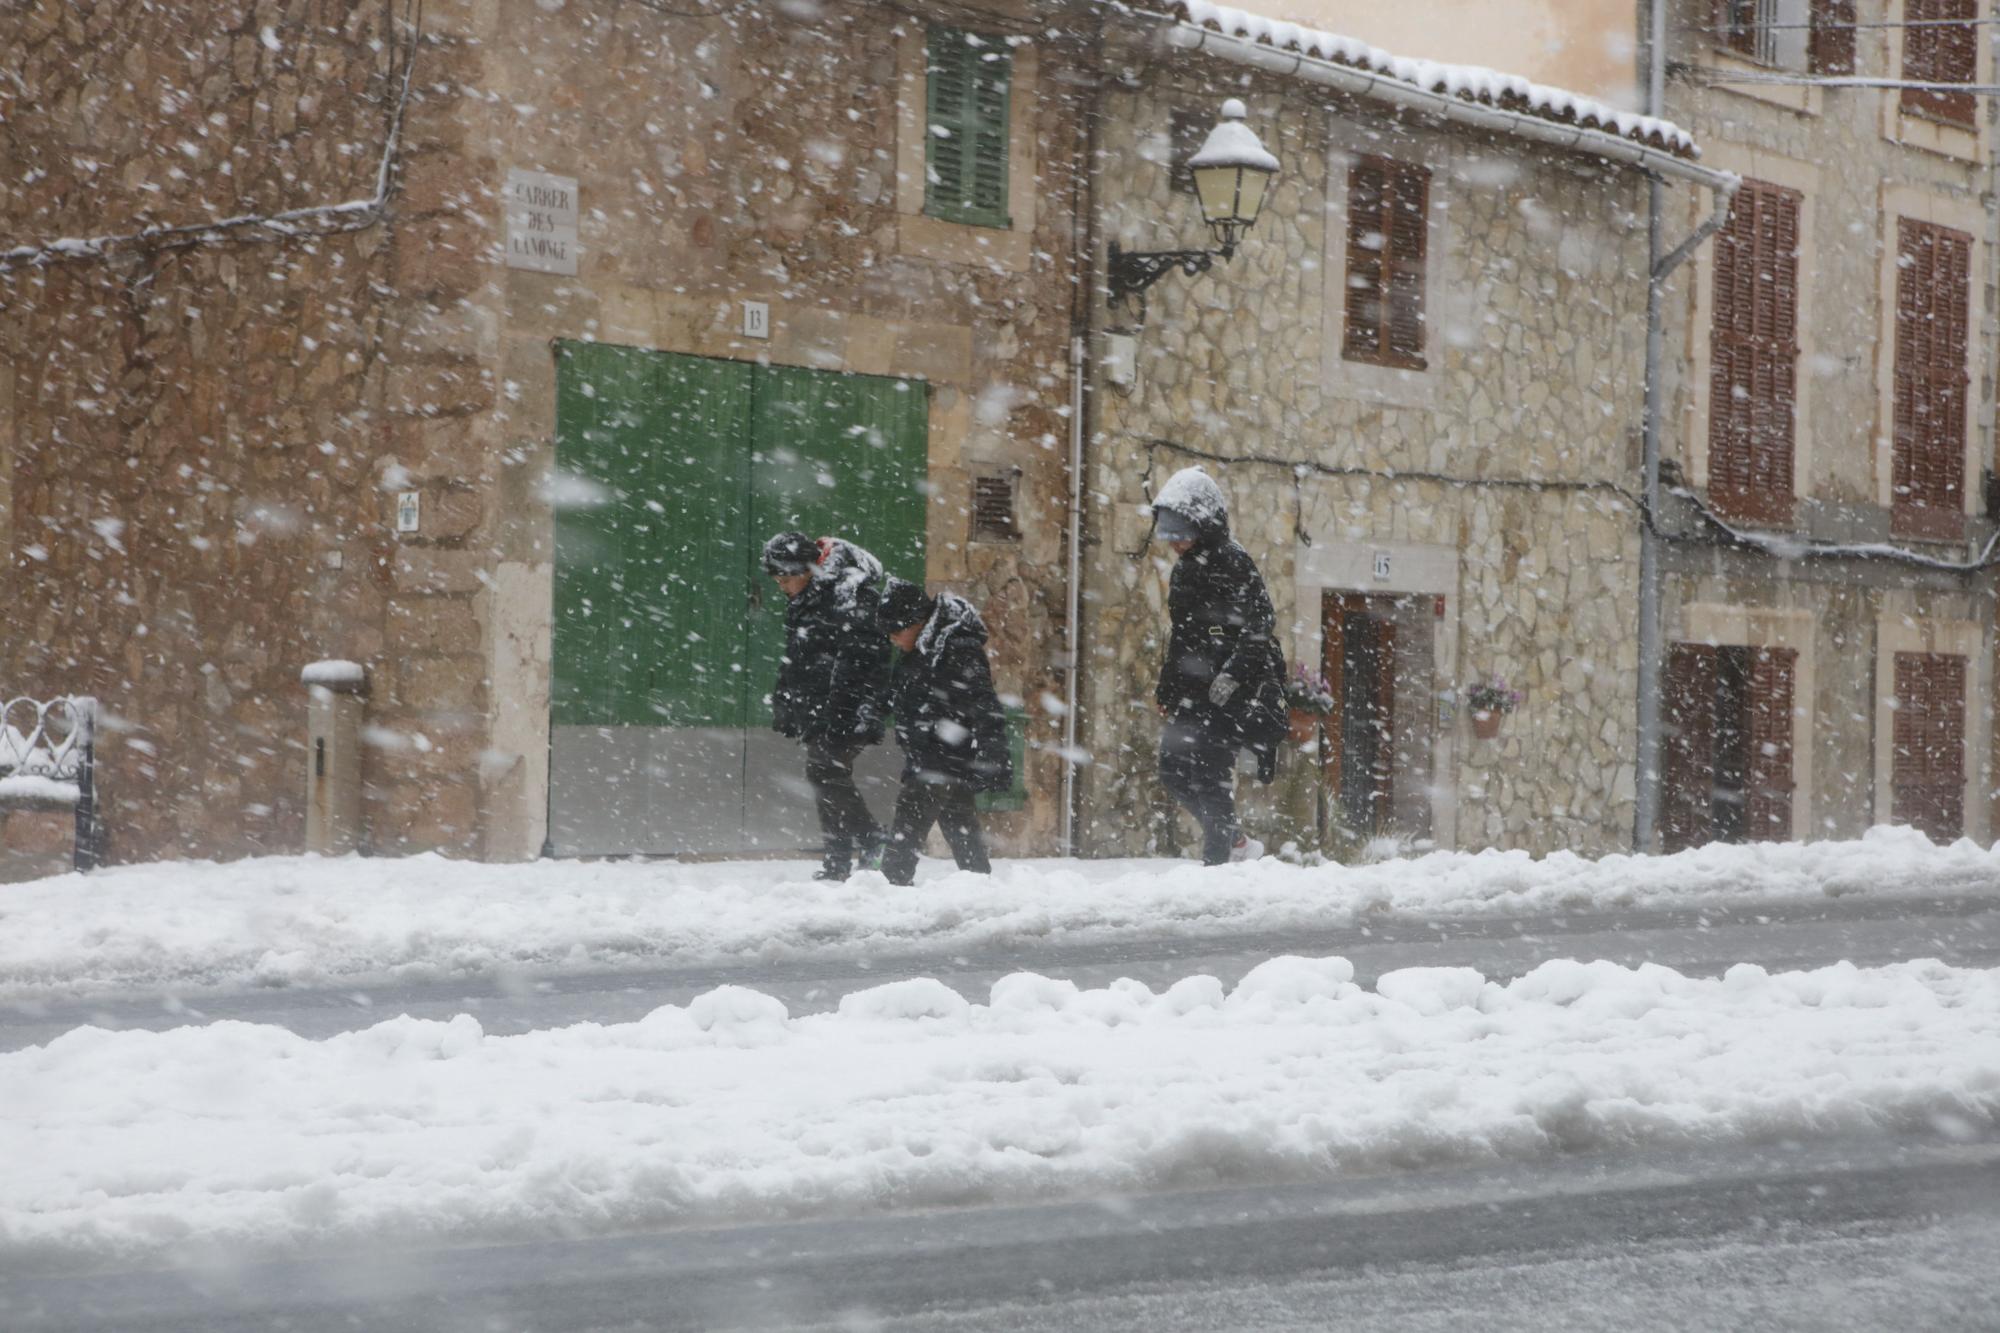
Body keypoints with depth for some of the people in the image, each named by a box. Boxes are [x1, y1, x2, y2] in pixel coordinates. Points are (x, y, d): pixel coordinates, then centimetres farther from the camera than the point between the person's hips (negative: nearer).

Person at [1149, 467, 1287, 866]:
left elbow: (1259, 627, -19)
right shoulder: (1186, 569, 18)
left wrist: (1232, 675, -28)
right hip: (1195, 693, 10)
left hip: (1234, 693, -10)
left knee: (1209, 776, -12)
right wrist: (1166, 690, 24)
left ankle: (1217, 860, -5)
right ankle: (1236, 842, 20)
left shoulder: (1232, 563, -11)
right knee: (1174, 770, 8)